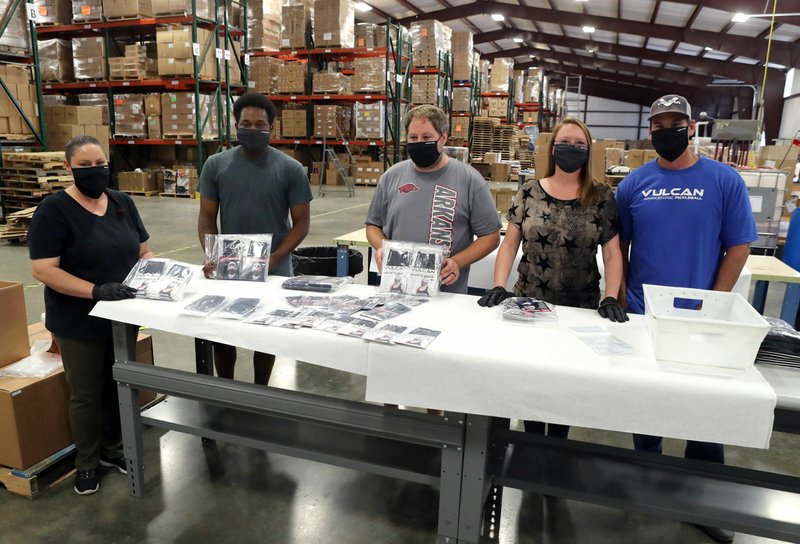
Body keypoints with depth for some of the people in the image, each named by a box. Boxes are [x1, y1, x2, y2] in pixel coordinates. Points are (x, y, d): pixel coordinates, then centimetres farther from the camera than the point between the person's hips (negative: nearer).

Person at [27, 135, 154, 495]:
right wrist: (97, 290, -29)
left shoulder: (123, 203, 3)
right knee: (86, 394, 10)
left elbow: (143, 251, 10)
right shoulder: (54, 209, -14)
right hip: (79, 323, -5)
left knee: (119, 386, 18)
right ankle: (86, 462, 31)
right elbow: (43, 269, -20)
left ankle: (112, 450, 39)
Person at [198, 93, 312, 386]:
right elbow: (207, 218, 3)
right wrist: (212, 257, -15)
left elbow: (301, 222, -5)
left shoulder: (290, 169, -6)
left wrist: (273, 259, -18)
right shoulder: (215, 165, 0)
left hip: (274, 272, -2)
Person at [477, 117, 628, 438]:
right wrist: (499, 286, -12)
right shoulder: (529, 193, 1)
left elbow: (612, 253, -2)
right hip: (529, 303, 1)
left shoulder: (602, 198, -1)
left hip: (581, 308, 0)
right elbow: (509, 245, 0)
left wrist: (611, 297, -15)